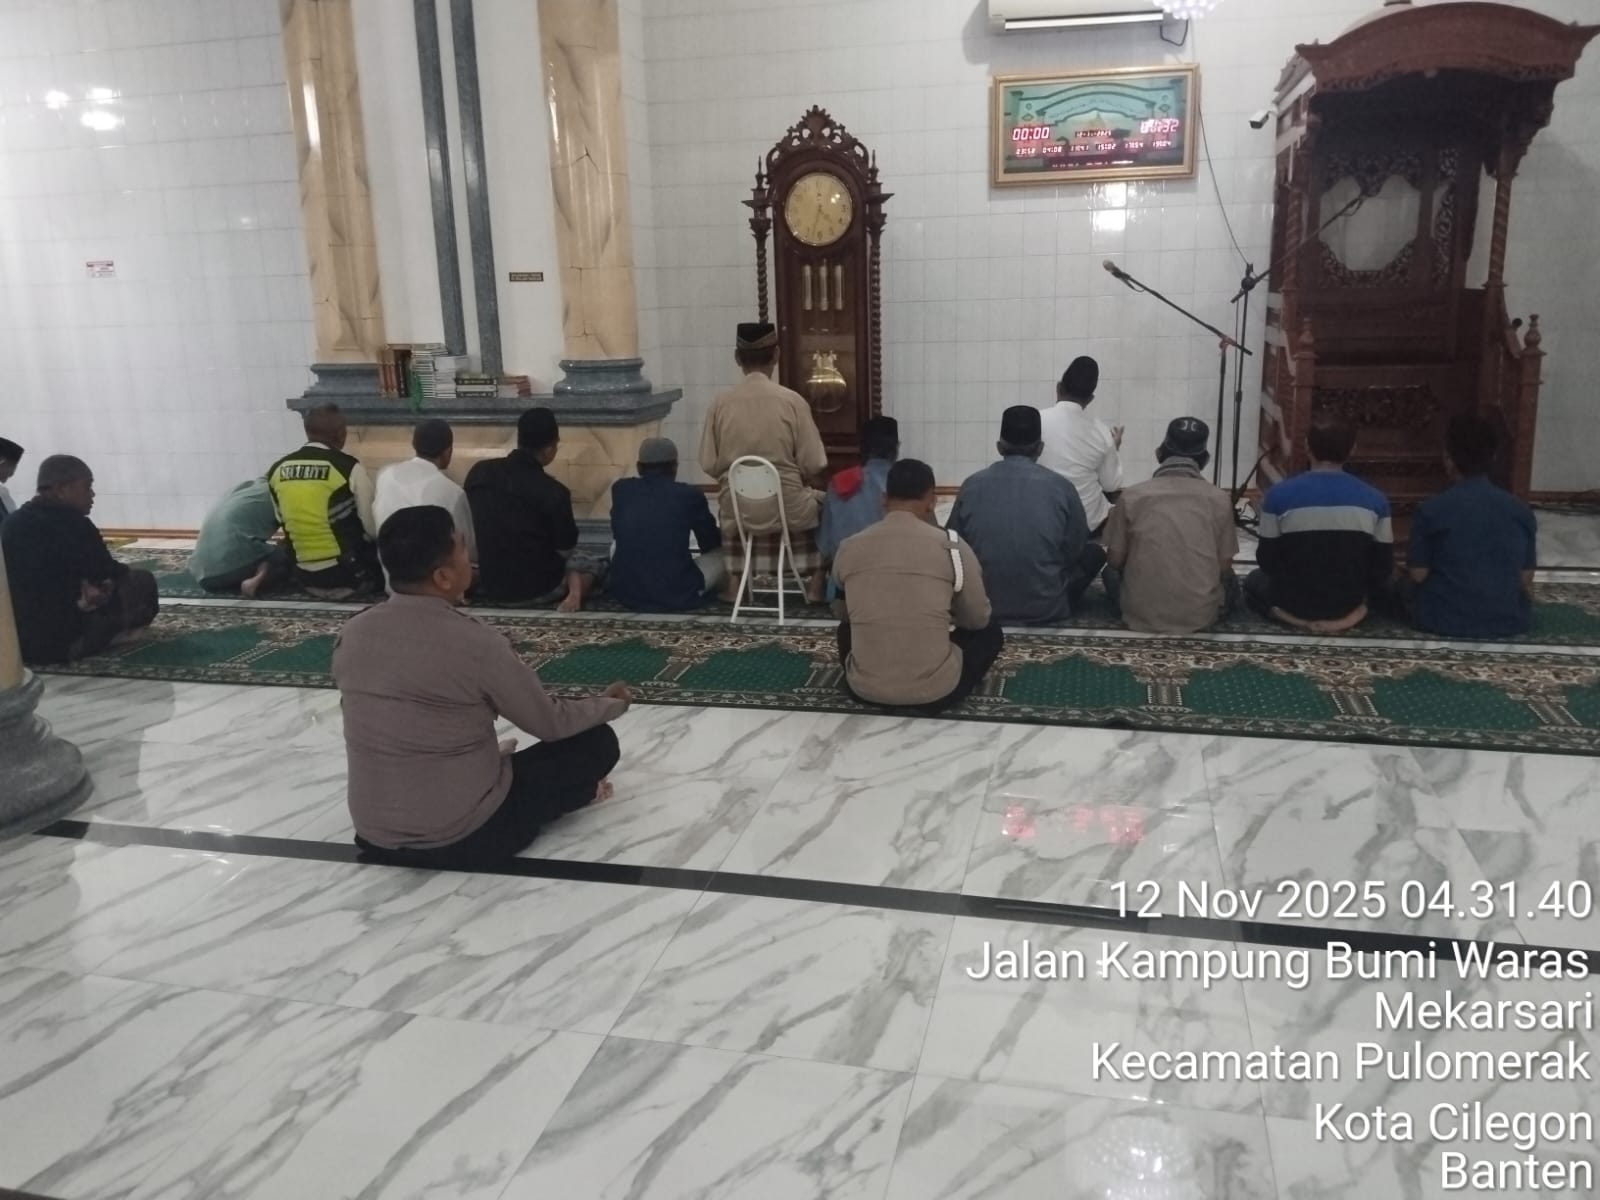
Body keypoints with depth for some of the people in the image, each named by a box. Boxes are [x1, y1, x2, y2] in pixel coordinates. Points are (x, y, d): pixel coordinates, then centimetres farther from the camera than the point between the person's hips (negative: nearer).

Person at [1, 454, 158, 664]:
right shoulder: (72, 523, -17)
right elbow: (105, 572, -4)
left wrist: (82, 586, 6)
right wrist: (125, 571, 17)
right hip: (57, 643, -9)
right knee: (142, 581, 5)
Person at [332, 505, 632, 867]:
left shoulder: (350, 635, -5)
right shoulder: (475, 643, -21)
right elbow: (550, 724, -7)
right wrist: (611, 703, 13)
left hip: (376, 837, 6)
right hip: (465, 838, -6)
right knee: (598, 742, 8)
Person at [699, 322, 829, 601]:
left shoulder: (720, 403, -6)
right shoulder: (792, 401, -11)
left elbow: (709, 465, -2)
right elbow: (814, 465, -9)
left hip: (737, 507, 2)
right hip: (787, 506, -2)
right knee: (821, 504, 29)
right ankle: (815, 586, 32)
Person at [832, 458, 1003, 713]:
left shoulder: (848, 548, 0)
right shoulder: (952, 546, -8)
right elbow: (978, 619, 5)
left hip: (864, 690, 4)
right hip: (935, 692, -3)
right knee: (989, 629, 24)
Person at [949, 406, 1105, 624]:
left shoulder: (972, 485, -7)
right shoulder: (1061, 487, -10)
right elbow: (1076, 551, 3)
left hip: (984, 607, 1)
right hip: (1046, 609, -1)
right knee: (1094, 553, 22)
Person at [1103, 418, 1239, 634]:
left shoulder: (1132, 496, -4)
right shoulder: (1219, 499, -3)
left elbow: (1115, 561, 1)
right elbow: (1224, 567, 2)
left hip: (1142, 613, -1)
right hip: (1201, 615, 1)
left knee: (1111, 572, 29)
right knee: (1230, 580, 33)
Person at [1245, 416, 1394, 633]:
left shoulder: (1279, 495, -17)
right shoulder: (1374, 499, -11)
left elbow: (1267, 561, -8)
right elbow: (1384, 568, -4)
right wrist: (1360, 594, 17)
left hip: (1294, 603, -3)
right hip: (1349, 603, 3)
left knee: (1254, 581, 31)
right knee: (1380, 584, 37)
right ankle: (1348, 613, 15)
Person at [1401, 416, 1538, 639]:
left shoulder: (1431, 510, -15)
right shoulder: (1521, 511, -4)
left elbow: (1418, 575, -9)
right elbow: (1526, 580, 1)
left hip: (1445, 620, -3)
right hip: (1509, 622, 4)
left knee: (1406, 582, 26)